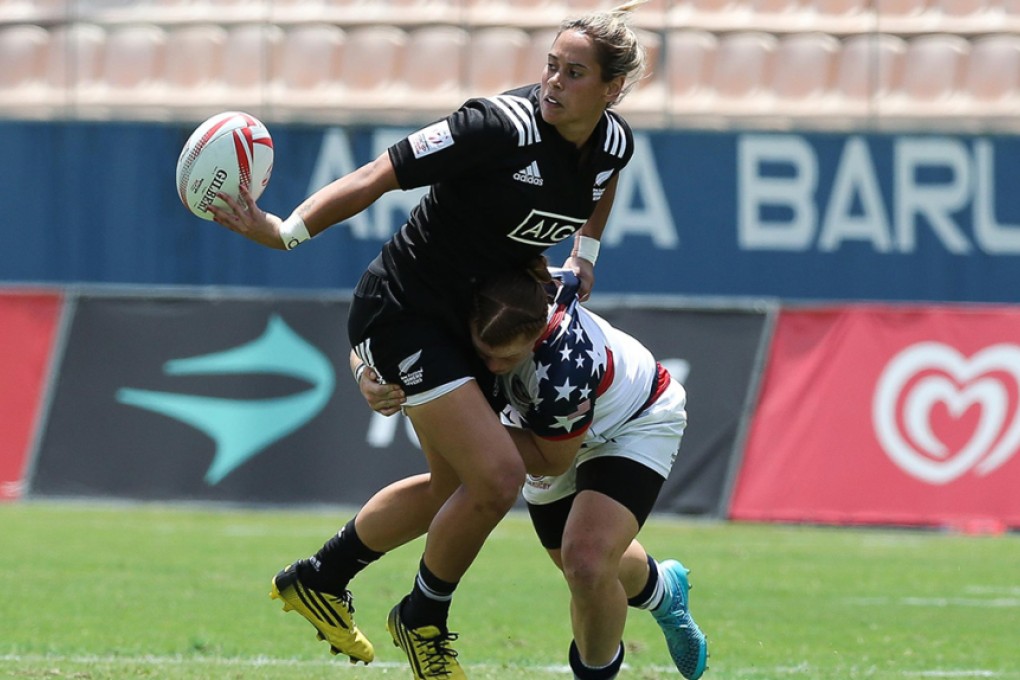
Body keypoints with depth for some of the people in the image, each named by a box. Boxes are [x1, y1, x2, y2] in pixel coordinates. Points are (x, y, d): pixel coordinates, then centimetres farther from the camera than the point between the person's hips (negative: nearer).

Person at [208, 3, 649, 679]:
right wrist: (285, 231, -39)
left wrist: (586, 252, 17)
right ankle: (422, 619, 10)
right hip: (404, 312, -8)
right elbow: (378, 176, -29)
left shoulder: (613, 142, -6)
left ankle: (318, 579, 40)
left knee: (456, 484, 20)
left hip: (471, 318, 8)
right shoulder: (502, 125, -28)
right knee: (498, 475, -16)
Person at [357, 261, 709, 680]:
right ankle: (662, 591, 56)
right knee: (580, 568, 22)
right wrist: (368, 375, -41)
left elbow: (552, 460, -27)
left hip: (634, 422, -6)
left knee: (586, 562, -26)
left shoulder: (565, 366, -44)